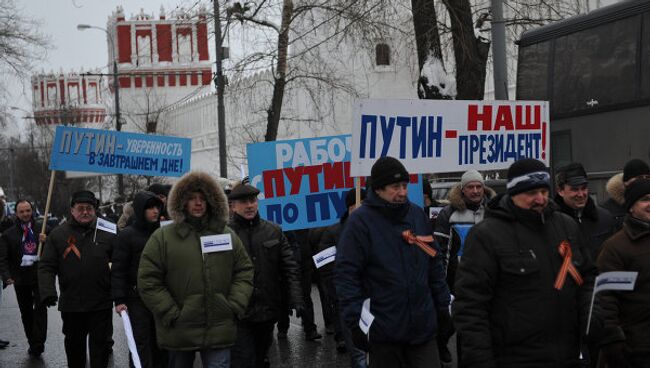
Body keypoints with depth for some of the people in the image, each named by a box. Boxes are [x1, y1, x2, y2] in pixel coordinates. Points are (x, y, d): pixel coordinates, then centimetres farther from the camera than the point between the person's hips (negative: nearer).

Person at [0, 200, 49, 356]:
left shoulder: (42, 229, 4)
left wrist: (47, 241, -14)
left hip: (40, 276, -1)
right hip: (20, 278, 2)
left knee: (40, 308, -14)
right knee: (26, 313, 10)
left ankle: (38, 343, -13)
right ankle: (32, 343, 21)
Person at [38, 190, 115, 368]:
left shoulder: (107, 234, 1)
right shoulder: (58, 235, 1)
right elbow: (46, 267, -1)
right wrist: (47, 292, -15)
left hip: (101, 304, -1)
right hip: (71, 304, 1)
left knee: (99, 345, 4)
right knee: (74, 344, 17)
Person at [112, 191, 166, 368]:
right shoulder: (127, 235, -3)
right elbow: (118, 270, -6)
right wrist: (119, 300, -13)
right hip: (137, 298, -4)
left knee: (160, 345, 10)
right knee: (141, 344, -5)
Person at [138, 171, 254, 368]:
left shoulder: (228, 235, 9)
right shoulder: (162, 237, -1)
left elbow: (244, 271, 11)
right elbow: (148, 281, -5)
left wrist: (235, 306, -2)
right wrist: (171, 314, -10)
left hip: (219, 330, 1)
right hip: (179, 331, -1)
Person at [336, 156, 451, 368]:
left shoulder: (417, 215, 8)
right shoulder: (360, 221, -9)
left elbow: (435, 264, 15)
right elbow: (347, 275, -12)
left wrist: (443, 306, 13)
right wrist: (356, 322, -15)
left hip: (423, 327, 4)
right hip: (383, 331, -4)